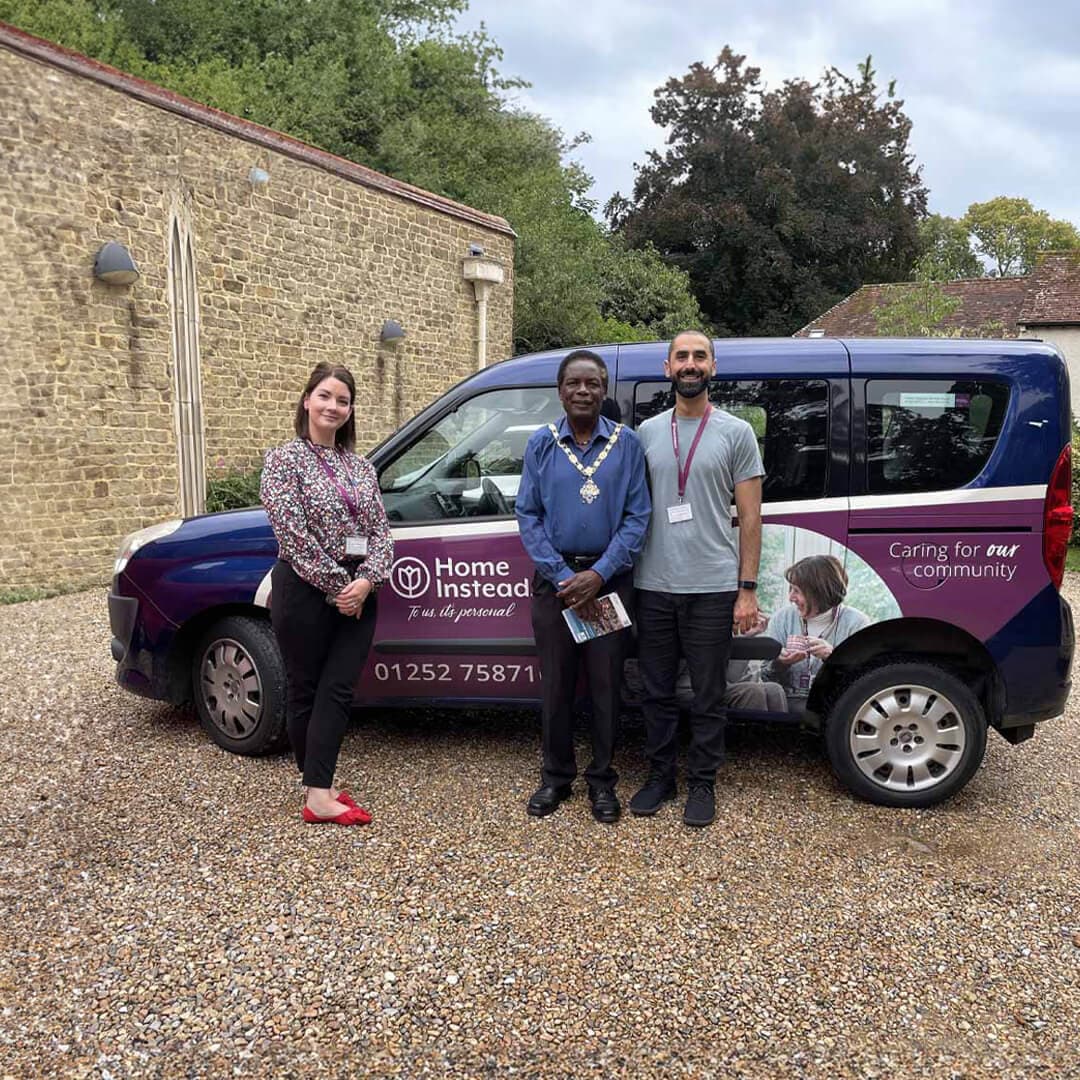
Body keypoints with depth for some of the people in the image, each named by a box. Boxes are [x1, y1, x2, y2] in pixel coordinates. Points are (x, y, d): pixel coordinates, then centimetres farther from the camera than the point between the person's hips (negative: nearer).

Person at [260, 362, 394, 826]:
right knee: (305, 689, 5)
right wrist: (337, 585, -15)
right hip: (305, 591, -5)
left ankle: (319, 791, 4)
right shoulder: (284, 459, -4)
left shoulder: (361, 466, 12)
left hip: (357, 594, 5)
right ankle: (320, 790, 13)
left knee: (337, 690, 1)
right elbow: (293, 532, -13)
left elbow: (380, 531, 6)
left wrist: (366, 580, -11)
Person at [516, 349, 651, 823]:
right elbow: (527, 514, -1)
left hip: (609, 579, -1)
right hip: (554, 579, 1)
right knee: (555, 683, 8)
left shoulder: (626, 443, 1)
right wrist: (564, 576, -10)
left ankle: (602, 780, 21)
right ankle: (556, 776, 24)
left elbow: (637, 516, -3)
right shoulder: (541, 443, 3)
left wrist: (599, 575, -13)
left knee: (606, 684, 5)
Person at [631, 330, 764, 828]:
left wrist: (747, 589, -6)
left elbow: (749, 519, 0)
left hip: (713, 588, -3)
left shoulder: (736, 432, 1)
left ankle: (703, 783, 22)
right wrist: (625, 573, 4)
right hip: (653, 586, 3)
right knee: (657, 691, 12)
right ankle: (659, 775, 28)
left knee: (708, 696, 7)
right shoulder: (647, 432, 9)